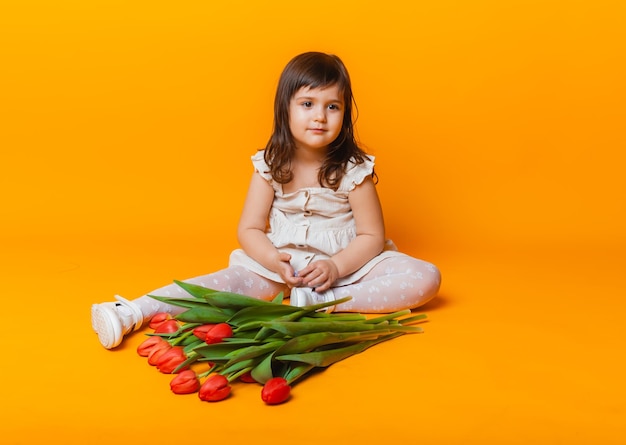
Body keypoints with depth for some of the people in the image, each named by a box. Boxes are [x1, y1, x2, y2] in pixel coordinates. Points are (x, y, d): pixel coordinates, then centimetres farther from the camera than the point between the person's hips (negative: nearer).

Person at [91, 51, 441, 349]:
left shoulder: (354, 169, -9)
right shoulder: (270, 166, -4)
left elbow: (372, 236, -7)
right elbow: (249, 230, -3)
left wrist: (335, 267, -23)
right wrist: (275, 261, -22)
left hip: (346, 263, 0)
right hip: (283, 262, 1)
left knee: (426, 278, -21)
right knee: (236, 279, -27)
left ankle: (323, 301, -29)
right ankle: (133, 313, -31)